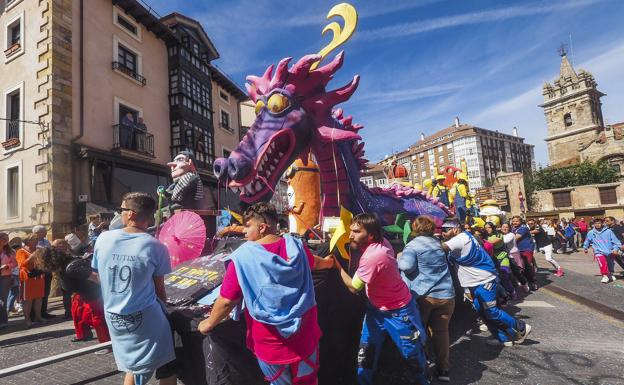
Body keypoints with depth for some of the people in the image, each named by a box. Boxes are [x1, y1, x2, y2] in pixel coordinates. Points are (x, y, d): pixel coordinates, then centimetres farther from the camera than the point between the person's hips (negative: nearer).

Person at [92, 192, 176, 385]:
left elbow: (98, 277, 6)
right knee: (166, 369, 13)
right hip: (145, 317, -4)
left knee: (133, 368, 24)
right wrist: (162, 305, 11)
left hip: (113, 317, 5)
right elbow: (159, 287, -7)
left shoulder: (103, 239, -6)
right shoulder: (155, 247, -16)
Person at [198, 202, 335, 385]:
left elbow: (227, 301, -15)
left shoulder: (243, 256, -19)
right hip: (305, 333, 3)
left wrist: (209, 323, 5)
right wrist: (326, 262, 40)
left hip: (271, 342, -3)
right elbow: (313, 262, 16)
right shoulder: (295, 245, -5)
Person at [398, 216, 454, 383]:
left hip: (422, 295, -4)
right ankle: (443, 370, 14)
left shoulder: (413, 244, -6)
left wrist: (399, 258, 2)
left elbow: (407, 266, -17)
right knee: (441, 331, 11)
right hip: (445, 294, 5)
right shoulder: (438, 243, 13)